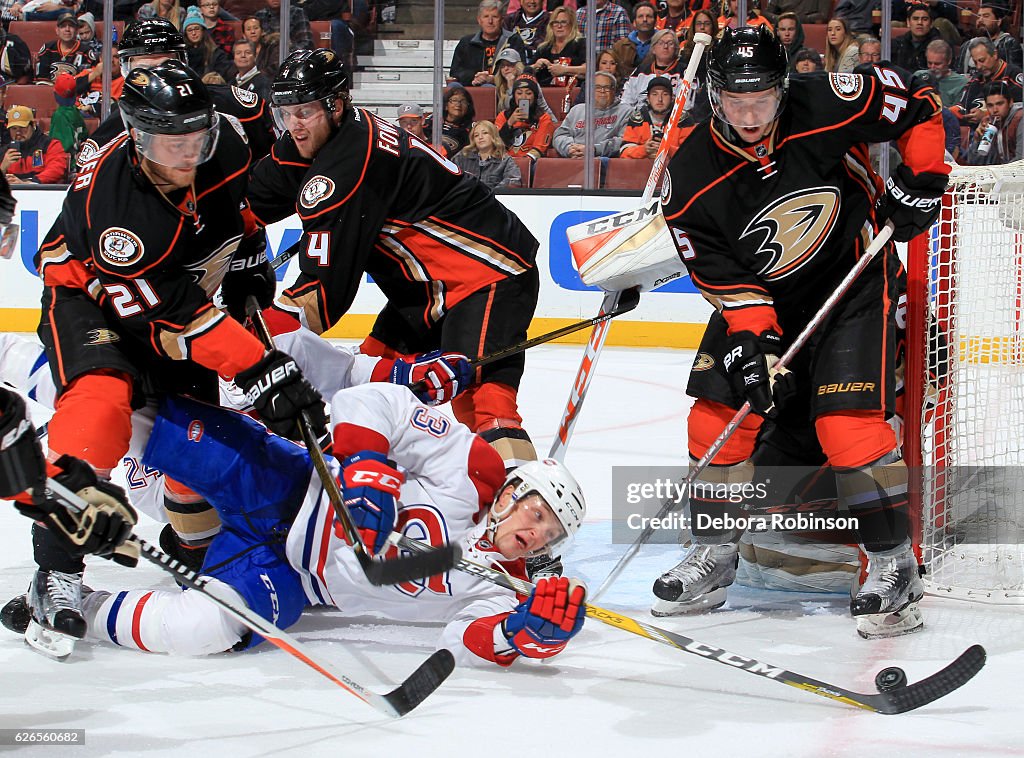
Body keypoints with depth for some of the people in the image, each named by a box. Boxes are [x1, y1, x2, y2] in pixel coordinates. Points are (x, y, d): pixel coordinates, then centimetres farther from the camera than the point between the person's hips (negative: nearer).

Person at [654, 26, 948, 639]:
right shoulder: (692, 178, -17)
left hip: (855, 279, -3)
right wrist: (753, 340, -24)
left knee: (850, 422, -17)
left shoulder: (827, 107, -23)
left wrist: (920, 178, -15)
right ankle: (713, 554, 13)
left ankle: (895, 565, -8)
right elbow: (722, 275, -13)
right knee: (719, 413, -5)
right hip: (760, 297, 3)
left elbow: (918, 102, -7)